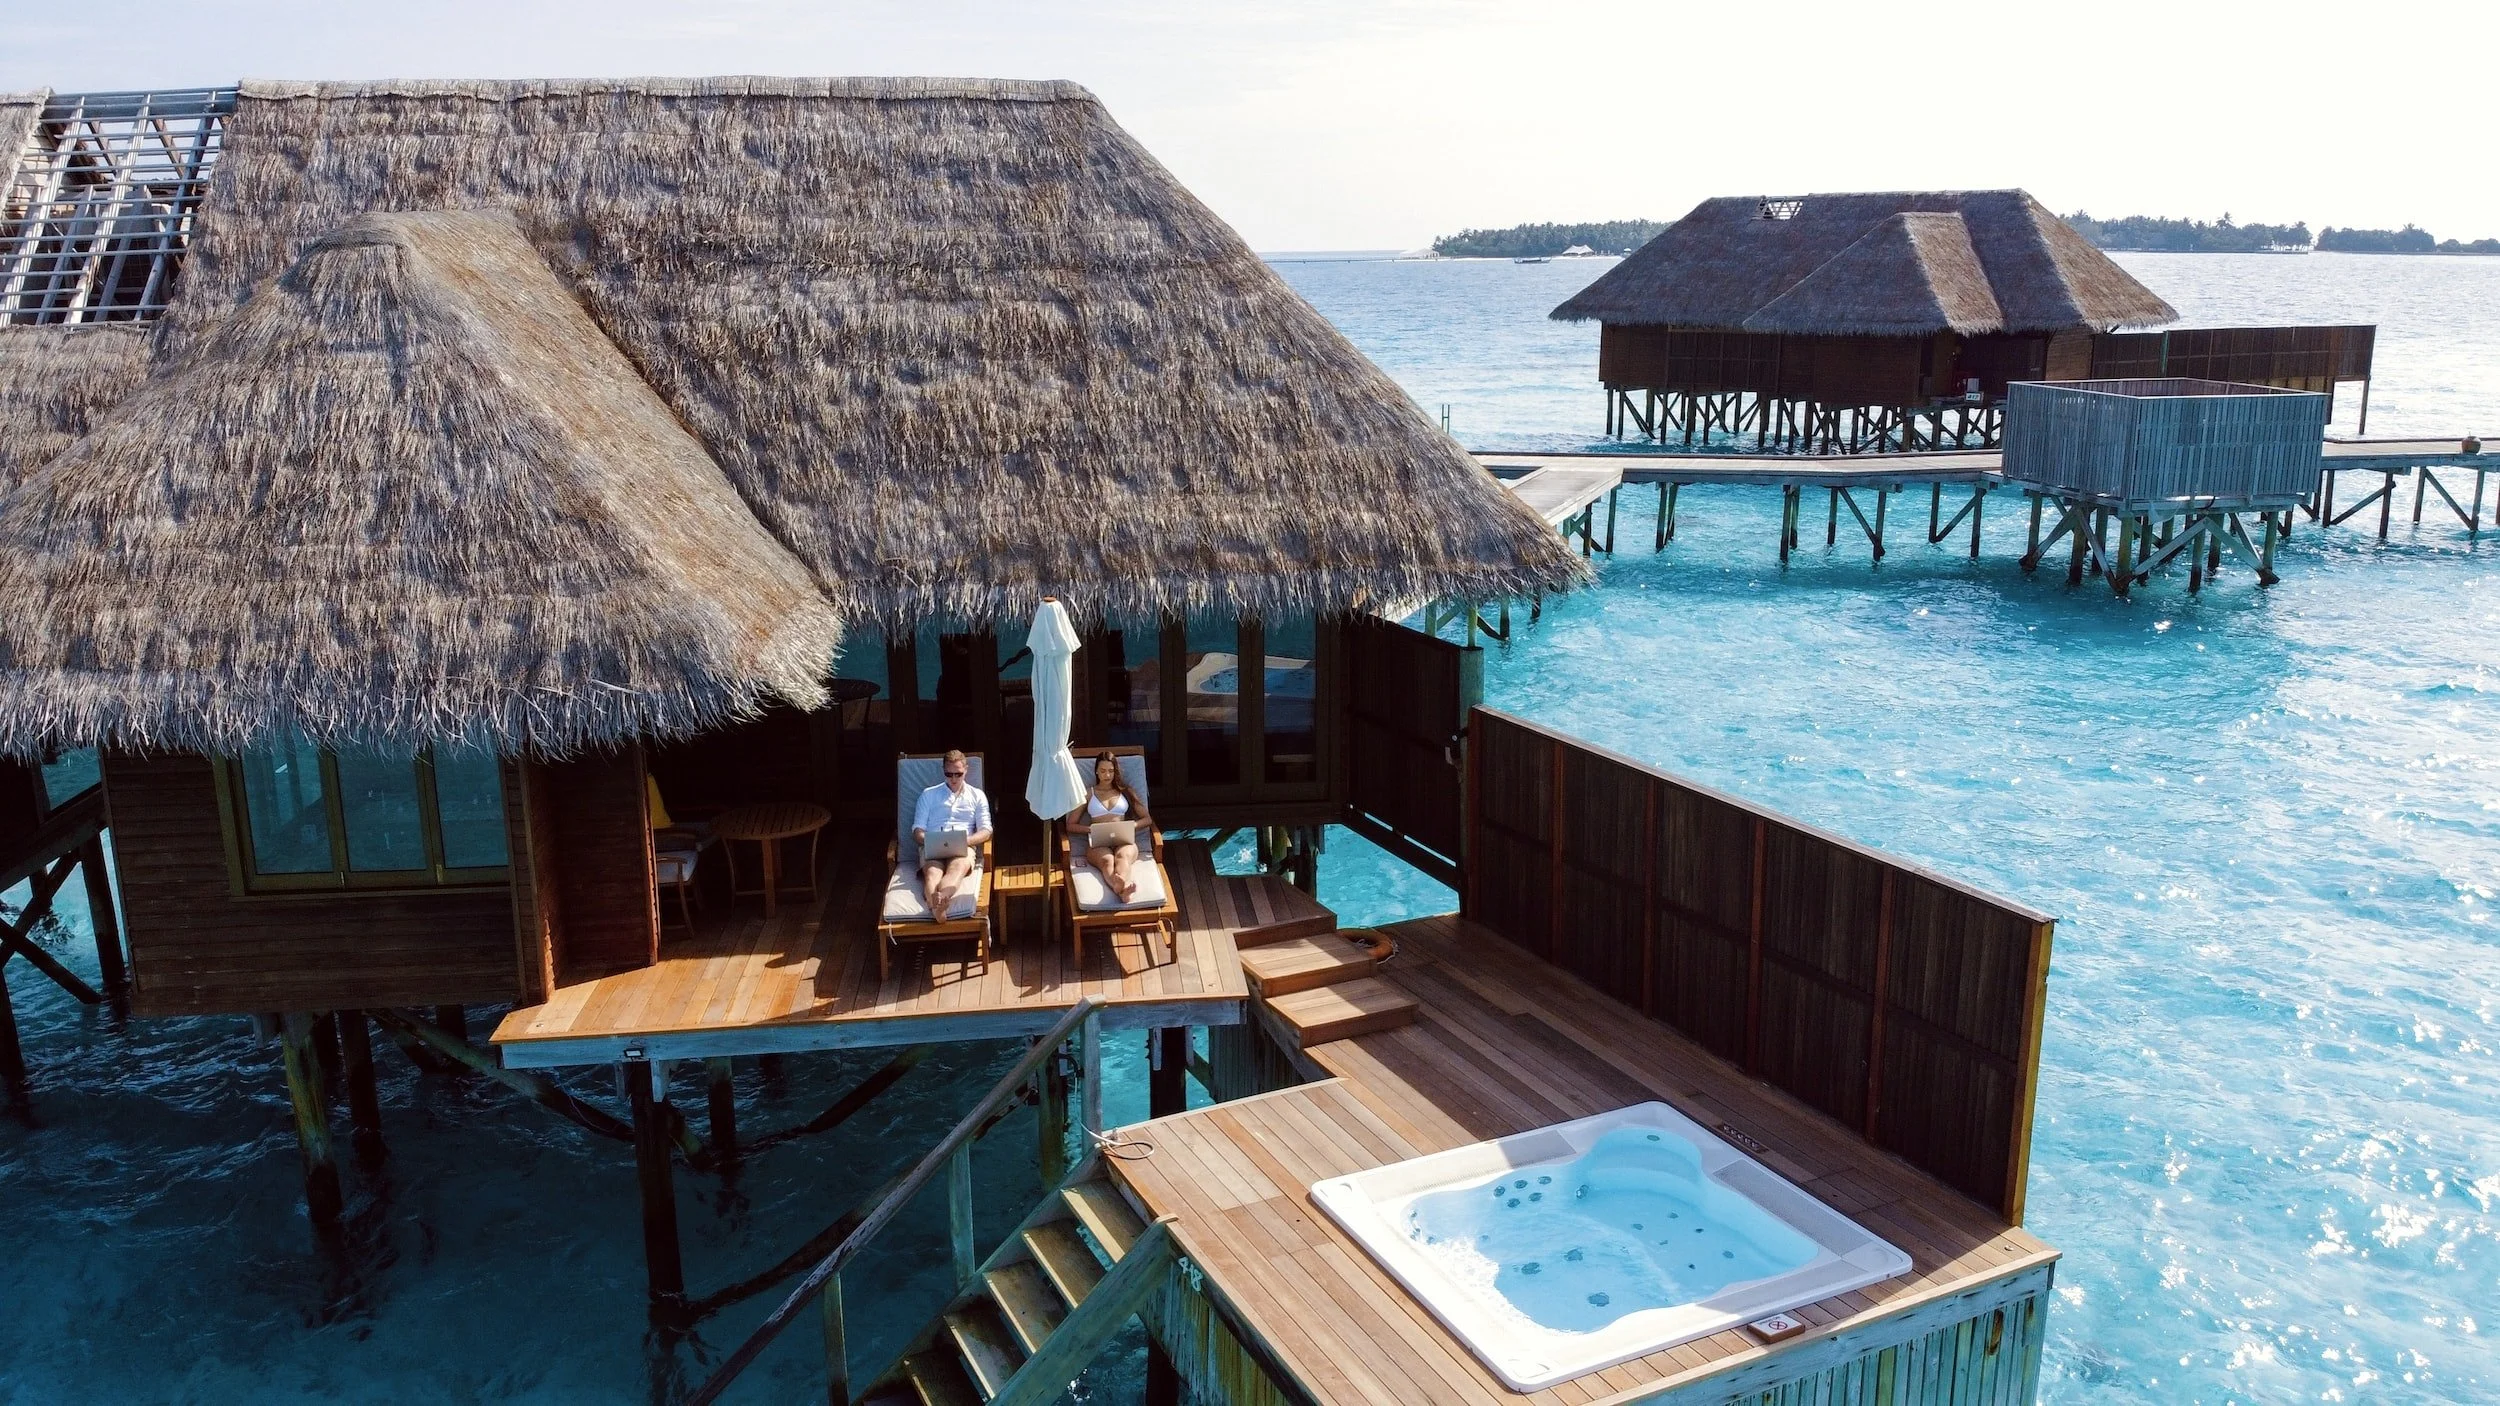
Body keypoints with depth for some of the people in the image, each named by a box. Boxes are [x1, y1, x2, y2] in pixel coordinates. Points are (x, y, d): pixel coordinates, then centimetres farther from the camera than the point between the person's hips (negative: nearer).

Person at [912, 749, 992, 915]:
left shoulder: (977, 796, 22)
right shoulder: (928, 795, 23)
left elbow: (985, 831, 12)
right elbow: (917, 831, 15)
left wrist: (966, 840, -10)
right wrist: (929, 841, -9)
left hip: (964, 846, 0)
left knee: (958, 868, -39)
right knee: (932, 872, -37)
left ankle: (937, 902, -70)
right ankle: (937, 907, -69)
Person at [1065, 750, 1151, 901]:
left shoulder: (1125, 792, 26)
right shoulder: (1088, 794, 24)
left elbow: (1147, 819, 20)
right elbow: (1070, 825, 18)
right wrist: (1090, 829, -2)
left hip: (1123, 840, 1)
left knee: (1122, 856, -40)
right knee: (1107, 860, -40)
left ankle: (1121, 886, -76)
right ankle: (1123, 889, -76)